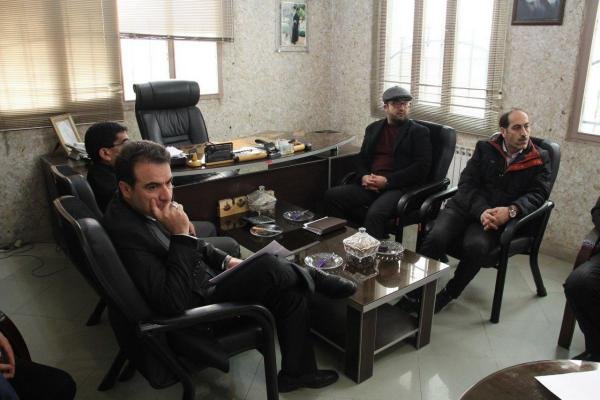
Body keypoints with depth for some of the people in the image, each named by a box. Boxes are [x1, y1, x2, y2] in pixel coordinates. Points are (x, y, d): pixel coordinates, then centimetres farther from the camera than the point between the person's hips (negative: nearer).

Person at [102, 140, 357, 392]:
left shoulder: (149, 206, -3)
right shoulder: (125, 232, -30)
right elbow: (173, 303, -31)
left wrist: (225, 261, 2)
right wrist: (180, 234, -32)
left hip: (205, 277, 9)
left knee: (291, 294, 1)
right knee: (268, 266, -21)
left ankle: (296, 372, 18)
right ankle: (317, 280, 11)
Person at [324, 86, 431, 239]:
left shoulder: (419, 132, 7)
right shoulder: (373, 128, 21)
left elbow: (421, 168, -3)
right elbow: (362, 158, 21)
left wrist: (387, 181, -13)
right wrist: (363, 176, -4)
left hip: (399, 187, -5)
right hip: (369, 185, 5)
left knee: (375, 214, -34)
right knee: (331, 195, -17)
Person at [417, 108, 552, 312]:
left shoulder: (540, 159, 10)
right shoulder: (484, 148, 12)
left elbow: (538, 193, 0)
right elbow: (467, 182, 2)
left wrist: (510, 211, -21)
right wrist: (481, 210, -18)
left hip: (500, 216, -1)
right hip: (466, 206, 1)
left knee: (476, 245, -33)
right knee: (436, 237, -28)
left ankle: (449, 293, -9)